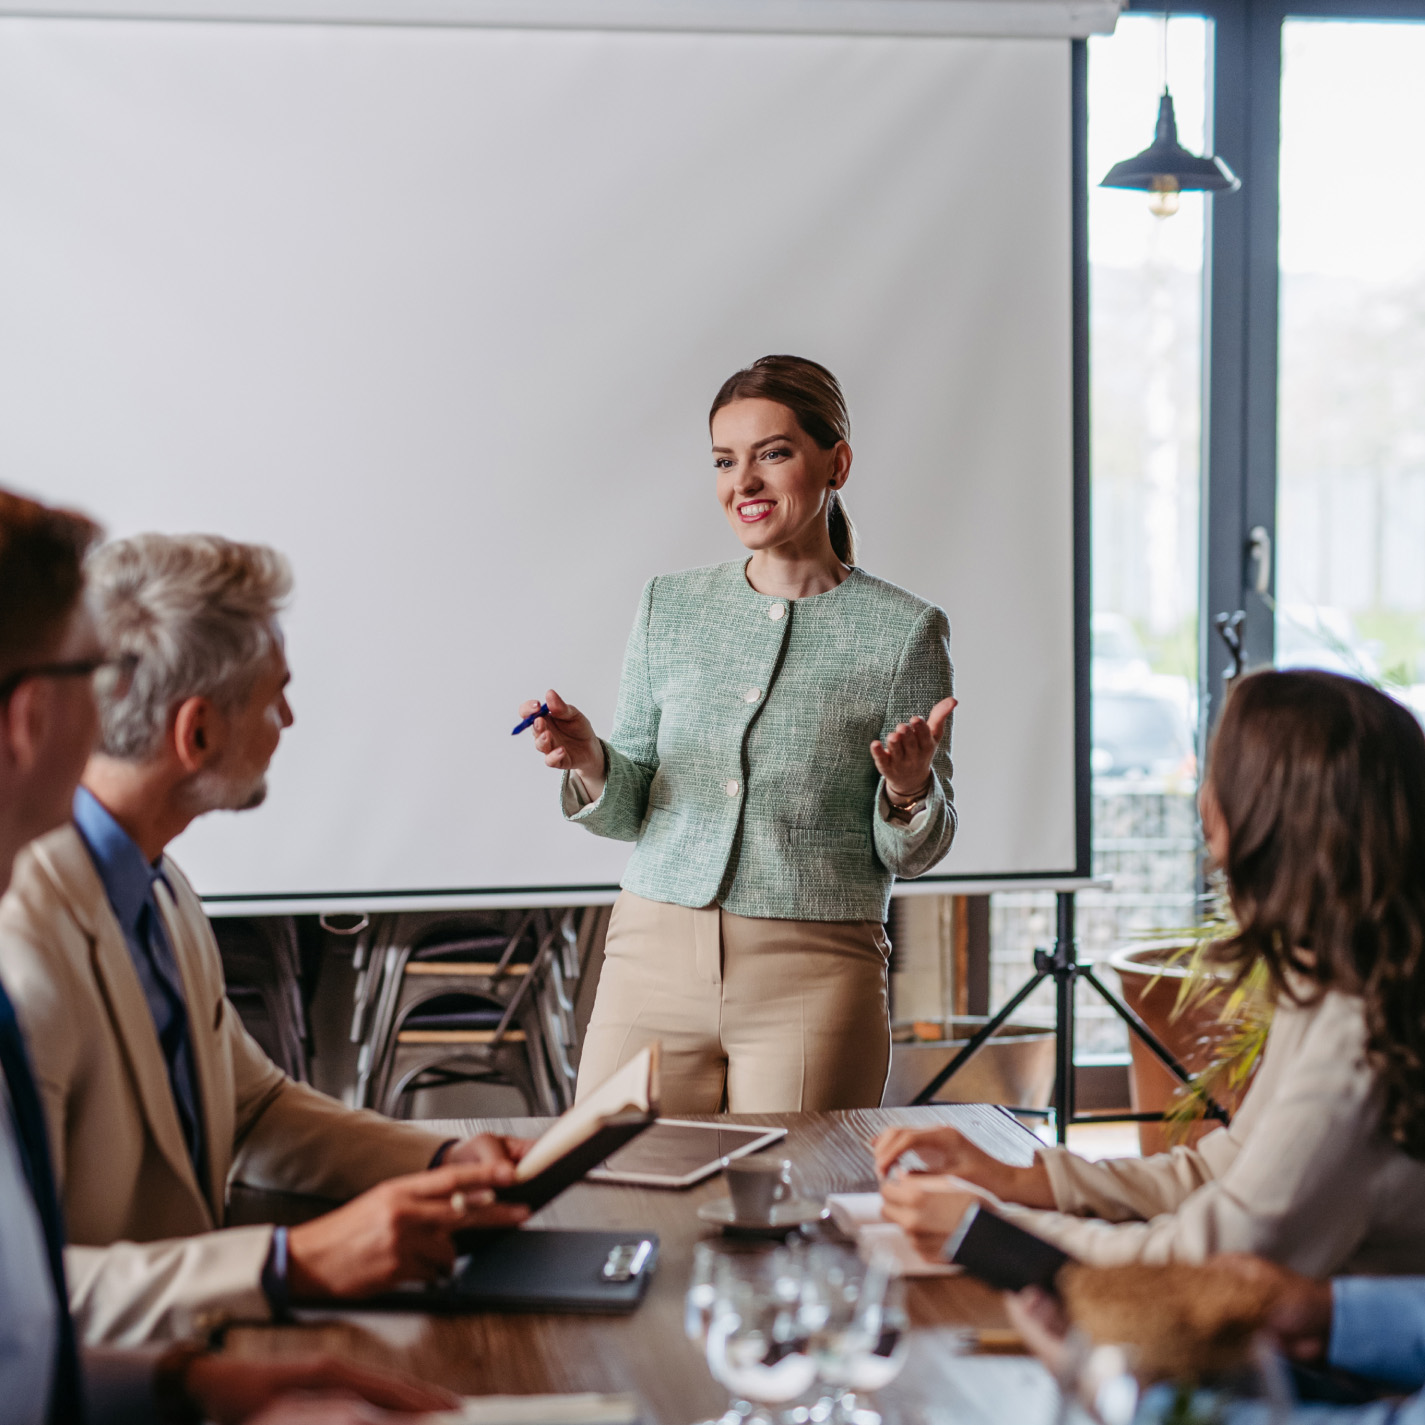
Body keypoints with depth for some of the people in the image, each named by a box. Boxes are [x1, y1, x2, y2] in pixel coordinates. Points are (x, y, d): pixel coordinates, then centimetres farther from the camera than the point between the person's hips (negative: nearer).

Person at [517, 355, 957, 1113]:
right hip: (654, 963, 3)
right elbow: (628, 810, 12)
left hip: (813, 984, -2)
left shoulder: (905, 630, -1)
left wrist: (910, 792, -18)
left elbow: (912, 853, 3)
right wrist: (589, 762, -8)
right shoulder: (669, 607, 8)